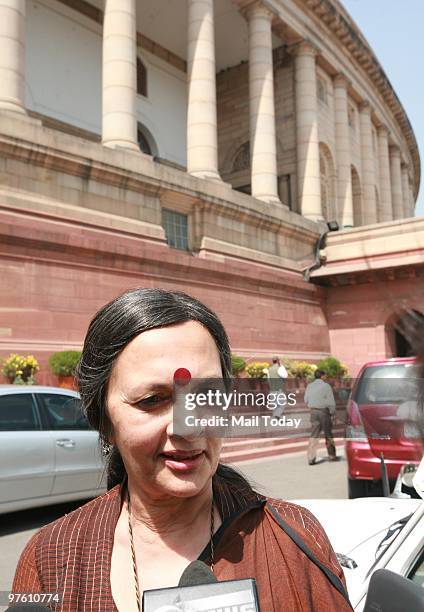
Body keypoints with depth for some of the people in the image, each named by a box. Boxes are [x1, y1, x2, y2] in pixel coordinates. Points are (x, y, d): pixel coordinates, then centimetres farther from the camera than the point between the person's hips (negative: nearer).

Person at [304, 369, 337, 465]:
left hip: (313, 411, 4)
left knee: (313, 435, 5)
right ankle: (332, 456, 22)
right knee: (328, 434, 11)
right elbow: (331, 401, -9)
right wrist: (332, 412, 3)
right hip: (324, 411, -4)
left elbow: (306, 400, 9)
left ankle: (311, 458, -1)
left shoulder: (309, 386, 5)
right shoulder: (326, 386, -9)